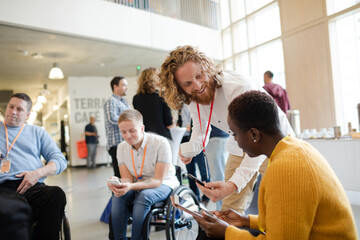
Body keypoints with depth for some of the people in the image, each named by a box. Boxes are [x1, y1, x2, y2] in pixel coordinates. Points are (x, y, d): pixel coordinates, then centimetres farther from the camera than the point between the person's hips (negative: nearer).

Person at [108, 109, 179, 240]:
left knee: (143, 196, -34)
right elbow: (127, 178, -3)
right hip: (138, 186, 5)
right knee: (118, 197, -25)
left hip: (163, 184, -4)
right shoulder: (121, 147, -3)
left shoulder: (161, 143, -21)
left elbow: (158, 180, -22)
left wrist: (131, 186, -37)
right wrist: (119, 185, -29)